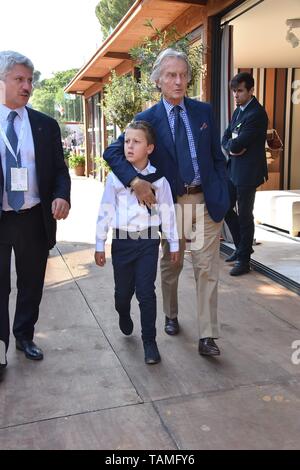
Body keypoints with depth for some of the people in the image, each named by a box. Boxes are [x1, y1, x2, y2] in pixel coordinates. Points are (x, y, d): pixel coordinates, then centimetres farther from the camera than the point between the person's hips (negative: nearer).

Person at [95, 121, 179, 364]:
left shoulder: (158, 179, -2)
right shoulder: (115, 177, -2)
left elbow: (168, 212, 3)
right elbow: (105, 211, 1)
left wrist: (174, 244, 6)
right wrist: (100, 245, 2)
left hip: (148, 241, -1)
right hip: (122, 241, 1)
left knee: (146, 292, -2)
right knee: (123, 290, 13)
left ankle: (149, 341, 12)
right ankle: (124, 315, 48)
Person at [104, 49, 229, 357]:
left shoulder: (204, 111, 5)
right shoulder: (148, 119, -2)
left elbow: (217, 158, 9)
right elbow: (112, 152, -7)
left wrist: (223, 197, 2)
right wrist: (135, 181, -22)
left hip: (206, 201, 1)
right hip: (171, 203, -1)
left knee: (207, 270, 0)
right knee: (170, 266, 15)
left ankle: (207, 337, 7)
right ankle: (171, 316, 38)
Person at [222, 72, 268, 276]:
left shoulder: (257, 114, -18)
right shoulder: (238, 110, 12)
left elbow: (237, 144, -23)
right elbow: (225, 139, 11)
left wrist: (232, 144, -2)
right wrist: (231, 147, -10)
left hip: (247, 173, -9)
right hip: (233, 169, 9)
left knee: (245, 216, 1)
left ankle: (244, 259, 15)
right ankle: (242, 246, 33)